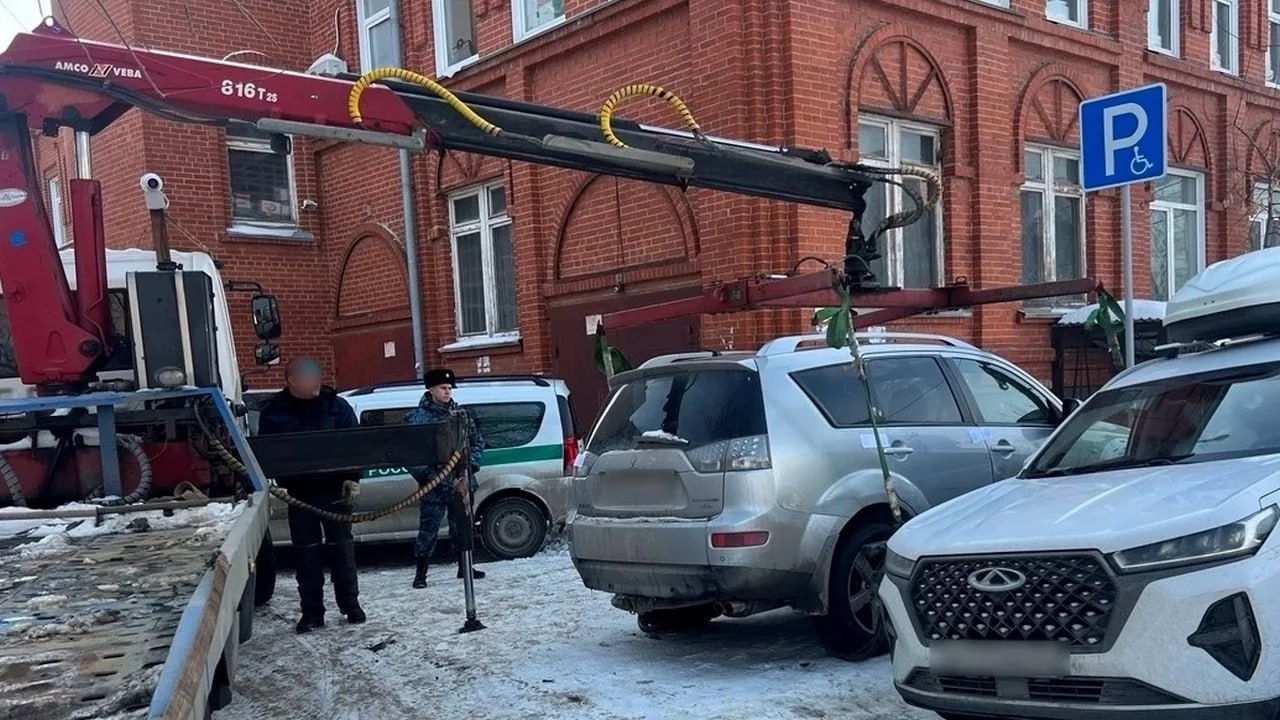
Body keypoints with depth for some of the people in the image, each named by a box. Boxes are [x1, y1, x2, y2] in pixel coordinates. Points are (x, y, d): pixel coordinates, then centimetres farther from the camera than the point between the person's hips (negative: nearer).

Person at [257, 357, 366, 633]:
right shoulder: (273, 412, -1)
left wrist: (352, 478, -11)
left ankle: (350, 604, 17)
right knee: (306, 551, 4)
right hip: (298, 491, 1)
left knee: (341, 546, 5)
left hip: (334, 488, -1)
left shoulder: (336, 406, -4)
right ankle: (312, 611, 12)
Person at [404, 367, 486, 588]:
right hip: (434, 486, -5)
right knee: (428, 529, -1)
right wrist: (427, 474, -16)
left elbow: (477, 440, 17)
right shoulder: (417, 417, -7)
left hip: (462, 481, 5)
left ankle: (465, 567, 28)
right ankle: (421, 573, 9)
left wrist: (472, 463, 3)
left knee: (462, 526, 15)